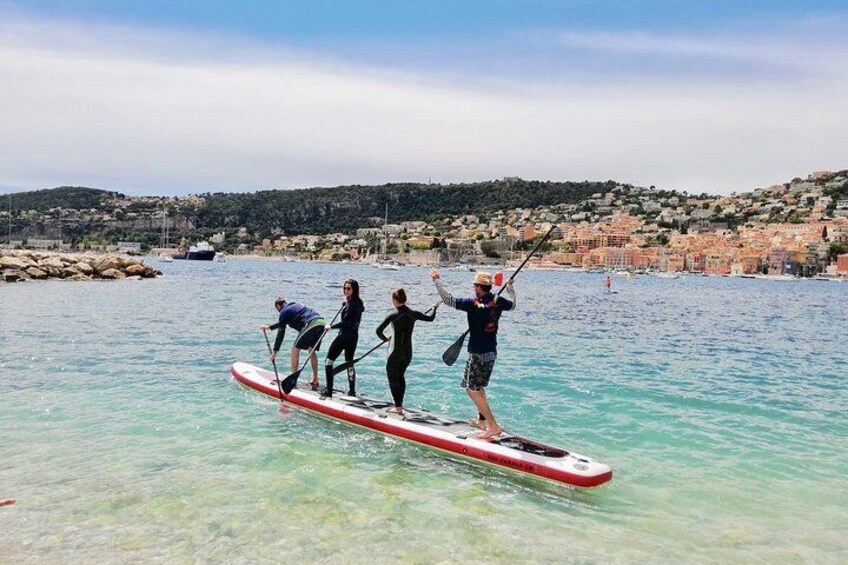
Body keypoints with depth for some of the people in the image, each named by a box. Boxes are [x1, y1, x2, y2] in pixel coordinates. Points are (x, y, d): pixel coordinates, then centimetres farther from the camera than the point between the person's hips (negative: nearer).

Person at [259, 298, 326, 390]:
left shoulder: (284, 311, 11)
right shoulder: (295, 306, 34)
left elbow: (280, 334, 7)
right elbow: (282, 323, 47)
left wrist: (274, 352, 11)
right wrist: (268, 327, 56)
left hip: (310, 324, -8)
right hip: (322, 323, 8)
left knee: (295, 349, 4)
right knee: (311, 350, 19)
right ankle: (315, 380, 18)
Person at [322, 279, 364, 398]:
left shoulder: (351, 304, -19)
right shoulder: (358, 303, 9)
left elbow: (345, 323, -22)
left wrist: (331, 327, -10)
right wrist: (345, 304, 14)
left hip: (345, 335, -9)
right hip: (354, 336, 9)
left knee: (329, 361, 0)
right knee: (349, 362, 17)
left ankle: (328, 390, 0)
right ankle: (352, 391, 19)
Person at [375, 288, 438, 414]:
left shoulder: (393, 315, -14)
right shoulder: (413, 314, -3)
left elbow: (379, 330, -16)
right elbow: (430, 318, 11)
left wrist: (385, 338, 4)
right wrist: (435, 308, 29)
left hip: (395, 352, -5)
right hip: (408, 352, 5)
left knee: (393, 378, 7)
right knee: (401, 376, 22)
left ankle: (398, 407, 6)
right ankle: (400, 404, 27)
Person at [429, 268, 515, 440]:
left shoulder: (473, 304, -19)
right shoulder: (498, 301, -1)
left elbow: (448, 299, -17)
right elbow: (512, 304, 22)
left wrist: (437, 280, -6)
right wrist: (510, 288, 39)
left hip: (477, 354, -8)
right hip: (492, 353, 8)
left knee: (472, 390, -4)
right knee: (479, 387, 23)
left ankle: (493, 427, -9)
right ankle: (482, 421, 32)